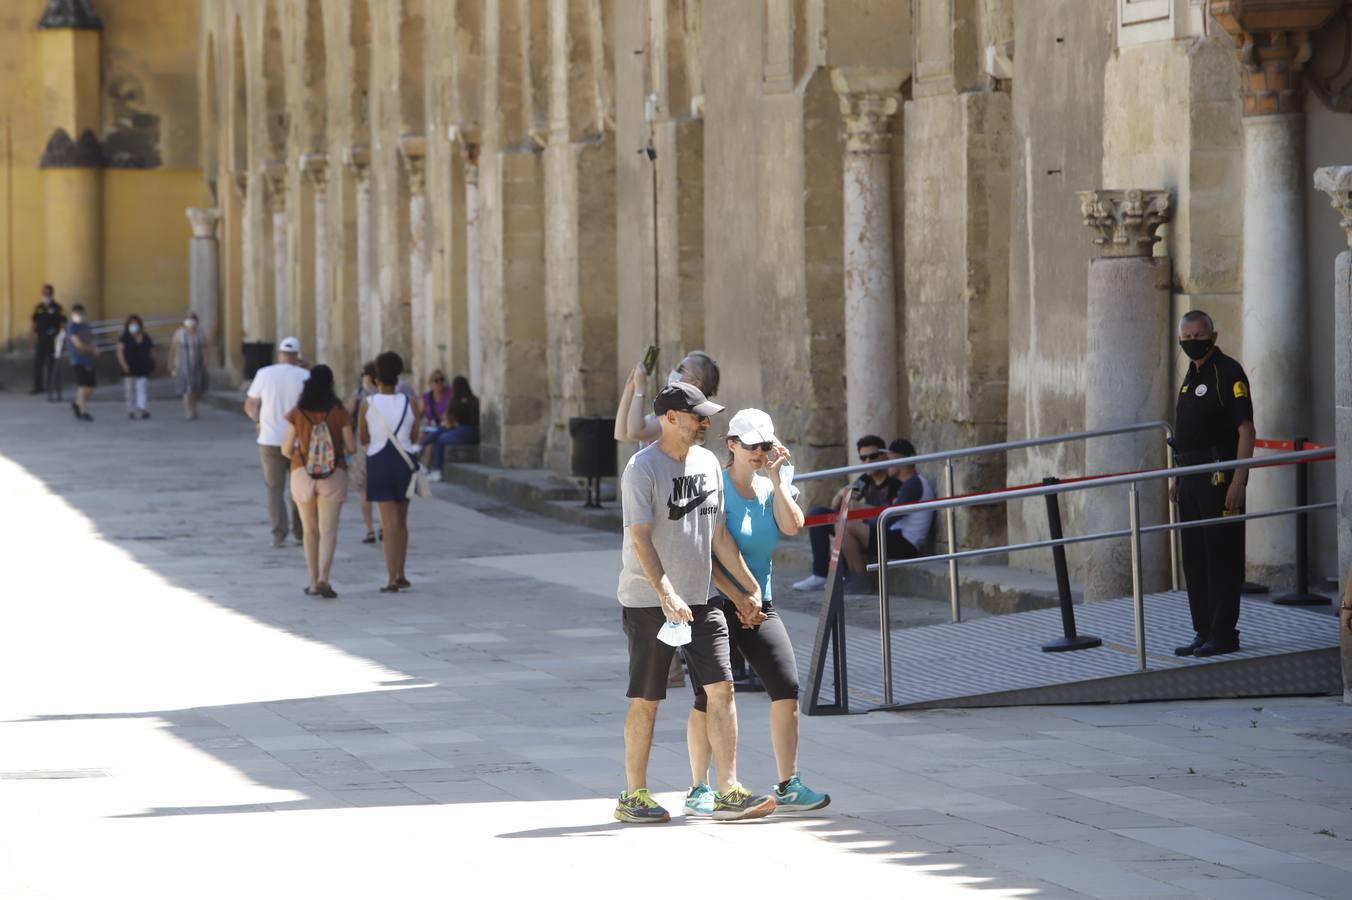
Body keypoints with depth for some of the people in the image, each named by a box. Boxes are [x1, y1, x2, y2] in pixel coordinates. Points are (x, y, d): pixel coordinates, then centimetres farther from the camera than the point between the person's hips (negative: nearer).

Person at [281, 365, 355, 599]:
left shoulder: (297, 414, -6)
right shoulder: (339, 412, -7)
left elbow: (286, 450, -4)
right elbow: (351, 448, -5)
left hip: (302, 474, 1)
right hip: (333, 475, -1)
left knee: (310, 531, 14)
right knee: (328, 530, -2)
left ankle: (314, 582, 18)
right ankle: (323, 578, -18)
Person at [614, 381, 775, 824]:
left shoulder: (708, 463, 9)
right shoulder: (643, 468, -13)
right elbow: (640, 538, -19)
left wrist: (750, 588, 14)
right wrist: (666, 595, -29)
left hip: (700, 599, 6)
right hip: (648, 601, -6)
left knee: (721, 688, -2)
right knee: (645, 699, 1)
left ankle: (728, 792, 0)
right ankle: (633, 796, 11)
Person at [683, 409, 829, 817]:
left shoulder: (772, 488, 9)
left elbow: (792, 526, -10)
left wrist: (777, 479, -10)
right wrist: (737, 596, -16)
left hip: (761, 605, 5)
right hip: (716, 605, -5)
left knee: (787, 689, -5)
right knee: (709, 699, -3)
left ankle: (788, 787, 0)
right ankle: (698, 790, 7)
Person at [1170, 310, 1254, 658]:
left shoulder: (1228, 373, -10)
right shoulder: (1191, 376, 17)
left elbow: (1246, 430, -15)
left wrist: (1238, 482, -21)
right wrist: (1177, 479, 20)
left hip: (1220, 479, -9)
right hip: (1192, 479, 9)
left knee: (1221, 558, -5)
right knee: (1194, 560, 11)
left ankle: (1224, 635, -1)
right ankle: (1204, 632, 17)